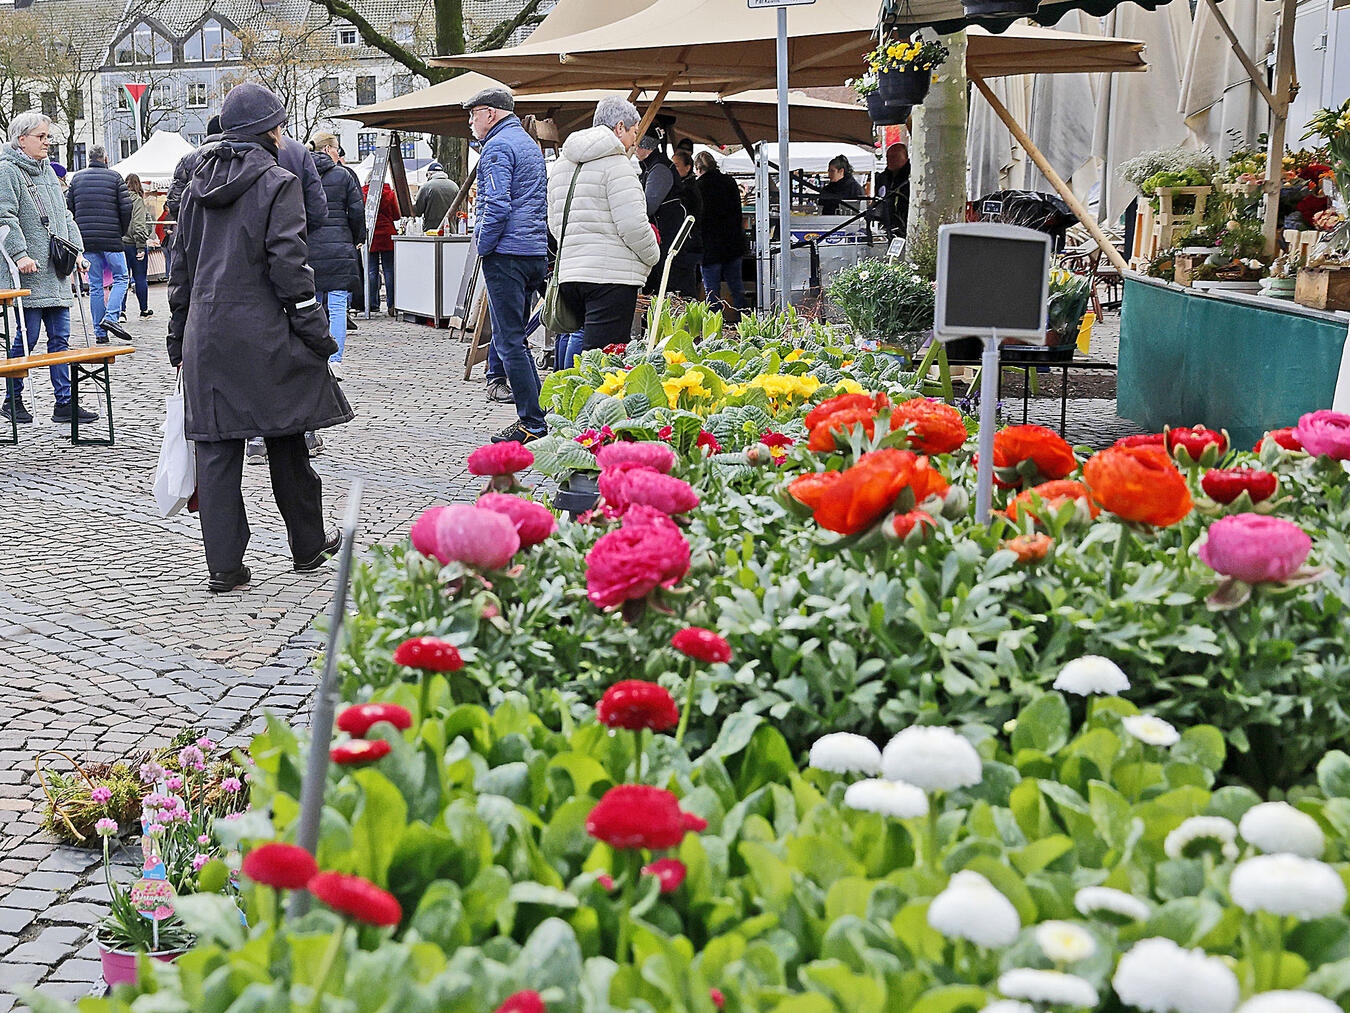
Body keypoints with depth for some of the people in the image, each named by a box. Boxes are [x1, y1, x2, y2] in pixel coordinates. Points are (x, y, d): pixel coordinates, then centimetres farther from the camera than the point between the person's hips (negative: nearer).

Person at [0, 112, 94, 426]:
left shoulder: (47, 171, 19)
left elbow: (64, 215, 23)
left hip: (55, 270, 8)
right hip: (29, 271, -8)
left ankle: (64, 403, 8)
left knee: (60, 336, 5)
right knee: (27, 336, -4)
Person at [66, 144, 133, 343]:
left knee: (95, 285, 7)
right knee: (121, 278, 7)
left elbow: (68, 207, 8)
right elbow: (126, 207, -6)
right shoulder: (114, 177, 0)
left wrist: (80, 231, 17)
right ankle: (111, 317, -14)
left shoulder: (77, 178, 10)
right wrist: (122, 231, 8)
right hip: (111, 239, -4)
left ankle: (100, 331, 6)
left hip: (86, 240, 4)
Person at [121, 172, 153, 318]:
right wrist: (141, 247, -13)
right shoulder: (137, 200, -8)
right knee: (140, 278, 6)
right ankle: (144, 310, 15)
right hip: (133, 244, -5)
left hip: (119, 243, 5)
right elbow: (139, 225, -14)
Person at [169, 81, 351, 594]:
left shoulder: (196, 185, 12)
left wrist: (179, 338, 19)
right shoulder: (278, 183, -7)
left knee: (216, 447, 3)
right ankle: (308, 546, 22)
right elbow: (288, 263, -13)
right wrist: (314, 331, -8)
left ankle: (224, 565, 3)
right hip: (262, 331, -5)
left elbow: (181, 264, 14)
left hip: (205, 332, 5)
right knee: (285, 440, 9)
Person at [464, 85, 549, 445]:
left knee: (509, 341, -6)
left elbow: (497, 206, -19)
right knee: (516, 337, 15)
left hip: (506, 254, -9)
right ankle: (541, 413, 14)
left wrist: (483, 246, -8)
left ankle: (532, 423, -7)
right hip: (535, 253, 10)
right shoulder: (530, 144, 20)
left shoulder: (496, 147, -10)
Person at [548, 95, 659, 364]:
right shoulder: (615, 163, -8)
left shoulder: (560, 165, 20)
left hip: (569, 273, 9)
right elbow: (632, 224, -14)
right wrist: (652, 256, 3)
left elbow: (554, 225, 23)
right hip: (612, 274, -9)